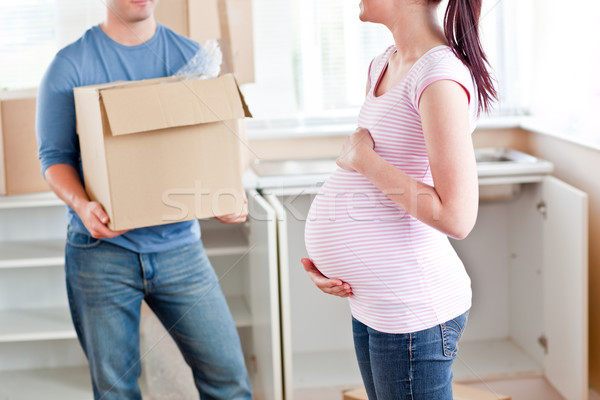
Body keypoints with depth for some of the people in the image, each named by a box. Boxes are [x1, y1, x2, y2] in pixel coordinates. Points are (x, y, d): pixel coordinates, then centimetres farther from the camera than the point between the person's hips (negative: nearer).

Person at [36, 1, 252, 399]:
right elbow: (55, 155, -3)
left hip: (180, 245, 2)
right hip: (102, 250, -2)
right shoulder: (71, 65, -1)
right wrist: (83, 205, -23)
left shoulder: (194, 56, 8)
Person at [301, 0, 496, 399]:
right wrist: (325, 260, 6)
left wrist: (363, 159, -16)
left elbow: (456, 217, -25)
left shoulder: (440, 75, -20)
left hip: (411, 308, -9)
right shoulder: (382, 67, 9)